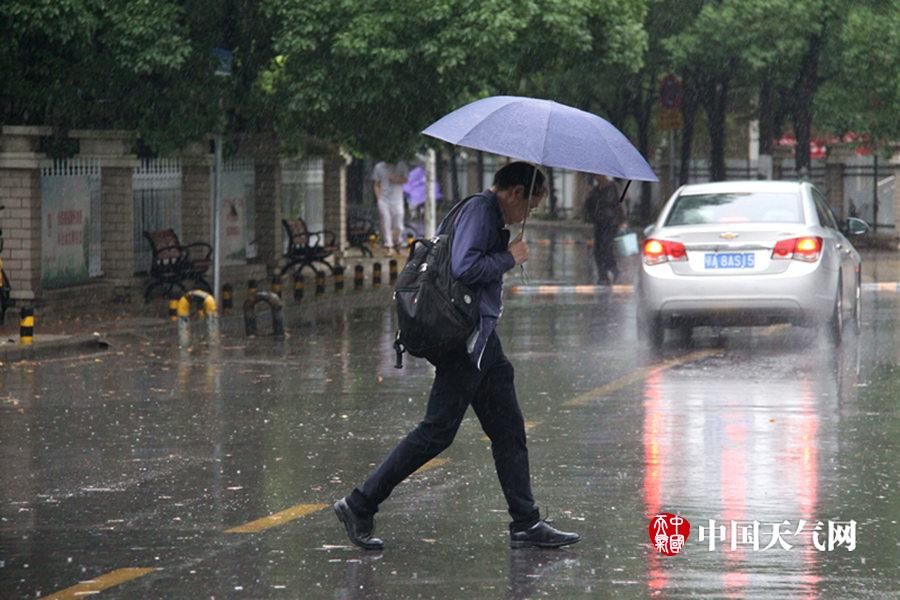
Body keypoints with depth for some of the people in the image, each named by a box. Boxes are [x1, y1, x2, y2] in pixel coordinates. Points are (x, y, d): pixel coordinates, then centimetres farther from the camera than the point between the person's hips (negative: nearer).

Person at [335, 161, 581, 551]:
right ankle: (359, 506, -2)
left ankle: (526, 524, 12)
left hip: (483, 340, 11)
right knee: (437, 431, -8)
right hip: (464, 342, -11)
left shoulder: (489, 215, 19)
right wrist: (510, 258, -13)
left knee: (508, 430, 10)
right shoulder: (479, 211, -12)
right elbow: (464, 267, -24)